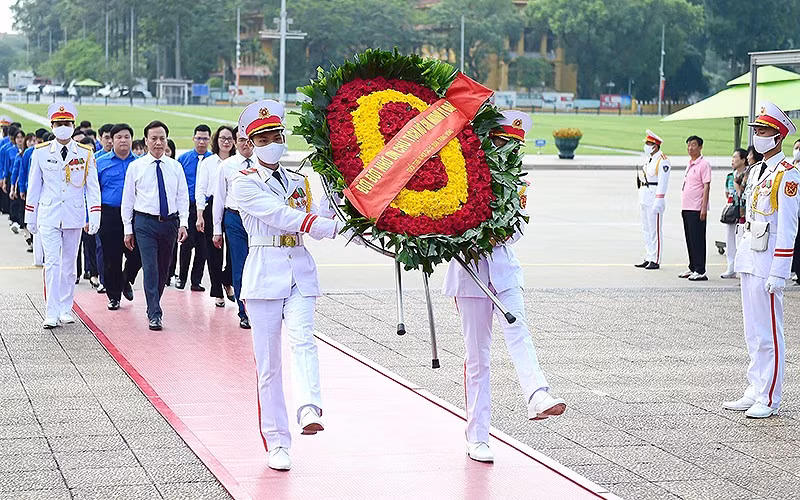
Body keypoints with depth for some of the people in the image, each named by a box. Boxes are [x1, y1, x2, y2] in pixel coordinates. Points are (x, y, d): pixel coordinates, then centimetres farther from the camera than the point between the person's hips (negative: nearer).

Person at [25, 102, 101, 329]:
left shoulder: (86, 154, 1)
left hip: (74, 217, 1)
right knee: (52, 262, -9)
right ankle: (52, 313, -8)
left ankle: (65, 308, 22)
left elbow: (93, 188, 2)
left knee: (69, 263, 10)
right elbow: (34, 187, 7)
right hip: (48, 216, -1)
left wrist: (94, 218, -5)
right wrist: (30, 218, 8)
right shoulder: (40, 153, 1)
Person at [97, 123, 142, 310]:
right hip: (109, 216, -1)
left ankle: (126, 281, 28)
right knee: (111, 258, 2)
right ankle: (113, 296, 16)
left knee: (136, 255, -2)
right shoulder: (101, 163, 5)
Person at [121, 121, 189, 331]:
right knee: (150, 267, -12)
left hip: (170, 222, 3)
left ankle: (154, 305, 29)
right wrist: (128, 229, 2)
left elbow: (182, 197, 7)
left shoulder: (175, 167, 7)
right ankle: (154, 314, -14)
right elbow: (128, 199, 4)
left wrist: (183, 223, -4)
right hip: (145, 221, -3)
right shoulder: (136, 167, 1)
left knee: (163, 268, 11)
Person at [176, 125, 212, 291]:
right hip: (187, 207, 0)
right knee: (187, 243, -5)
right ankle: (182, 277, 12)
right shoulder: (183, 159, 4)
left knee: (202, 246, 4)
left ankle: (196, 281, 14)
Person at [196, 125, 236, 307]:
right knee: (214, 251, 2)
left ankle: (227, 282, 20)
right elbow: (200, 190, 2)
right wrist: (200, 215, -6)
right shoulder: (207, 162, 5)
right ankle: (218, 293, 12)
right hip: (212, 208, -1)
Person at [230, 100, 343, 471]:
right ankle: (277, 442, 4)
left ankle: (309, 409, -42)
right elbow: (279, 215, -14)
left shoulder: (298, 182, 18)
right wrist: (334, 227, -20)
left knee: (301, 338, -23)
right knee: (268, 361, -1)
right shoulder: (245, 183, 0)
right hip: (264, 271, -3)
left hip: (300, 271, 3)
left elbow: (314, 225, 14)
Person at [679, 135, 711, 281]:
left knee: (697, 240, -7)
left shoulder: (704, 164, -9)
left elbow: (706, 187, -13)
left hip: (697, 209, -9)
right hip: (687, 208, 9)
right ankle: (692, 268, 19)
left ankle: (700, 271, -5)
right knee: (689, 240, 12)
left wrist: (704, 207, -19)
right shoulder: (690, 165, 17)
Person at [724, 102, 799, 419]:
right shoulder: (756, 171, 15)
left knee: (769, 333, -4)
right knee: (753, 332, 13)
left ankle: (769, 400, 2)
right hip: (749, 258, 9)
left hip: (768, 261, -9)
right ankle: (755, 393, 20)